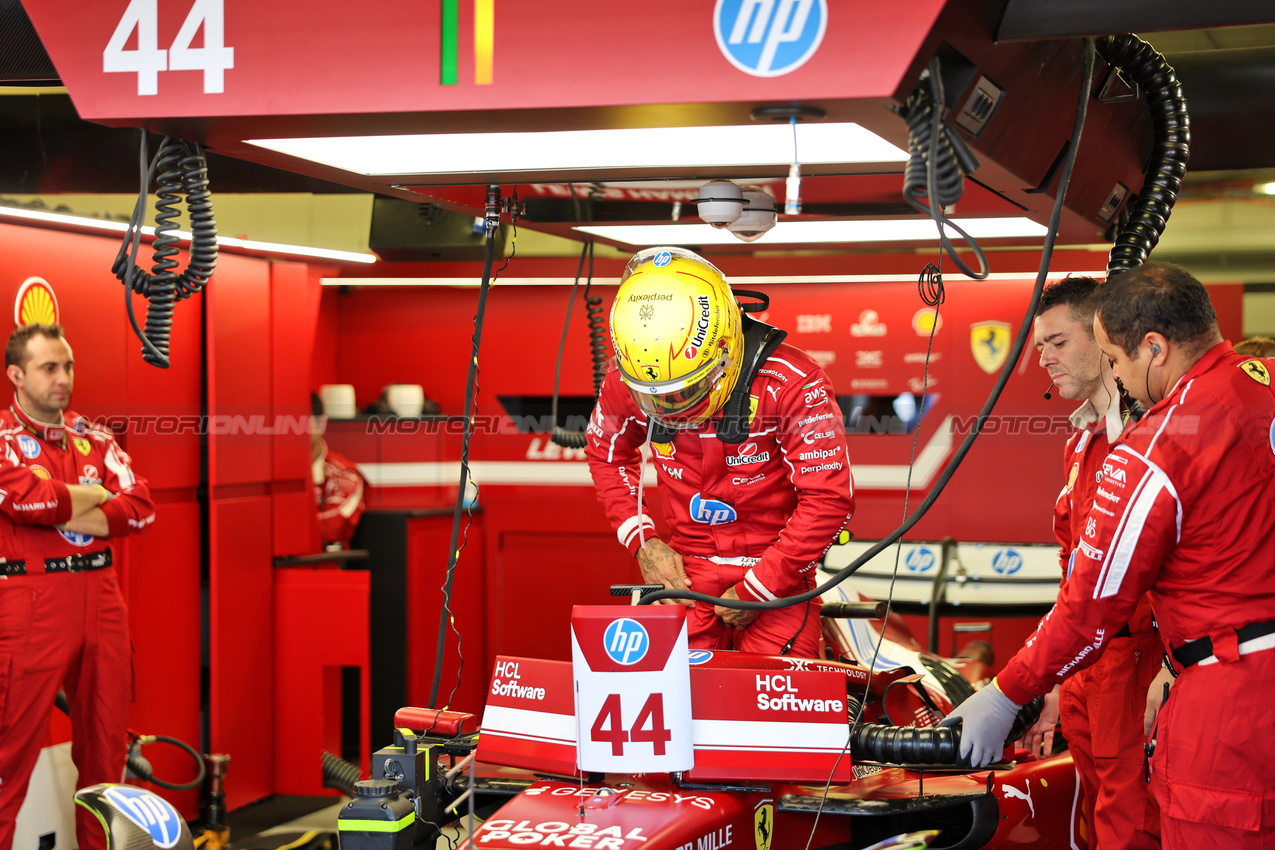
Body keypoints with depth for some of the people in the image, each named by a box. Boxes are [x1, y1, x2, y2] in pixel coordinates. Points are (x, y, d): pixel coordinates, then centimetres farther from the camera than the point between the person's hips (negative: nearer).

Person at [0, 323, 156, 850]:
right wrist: (97, 497, -3)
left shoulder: (94, 438, 14)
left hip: (100, 600, 6)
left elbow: (141, 507, 2)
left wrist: (61, 513, -9)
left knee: (106, 744, 10)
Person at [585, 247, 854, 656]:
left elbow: (829, 499, -17)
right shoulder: (625, 380, -8)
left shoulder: (791, 384, -21)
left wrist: (756, 589, -14)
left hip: (774, 571, -3)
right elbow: (607, 453, 13)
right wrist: (642, 541, 1)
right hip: (687, 570, 3)